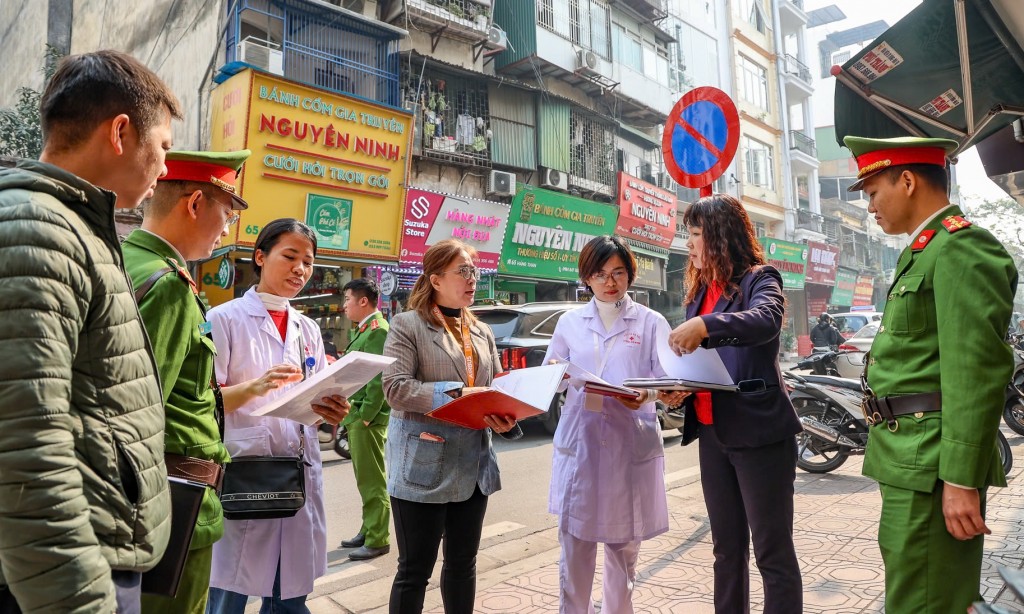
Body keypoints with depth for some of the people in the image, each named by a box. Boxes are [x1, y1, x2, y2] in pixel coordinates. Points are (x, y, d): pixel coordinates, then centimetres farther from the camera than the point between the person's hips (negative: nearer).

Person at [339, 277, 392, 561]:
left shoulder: (378, 329, -14)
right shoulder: (365, 329, 16)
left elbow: (379, 378, -20)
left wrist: (365, 416, -19)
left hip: (367, 418, -10)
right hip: (356, 416, 10)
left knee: (372, 480, -2)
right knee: (364, 479, 17)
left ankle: (377, 540, 7)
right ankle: (368, 530, 28)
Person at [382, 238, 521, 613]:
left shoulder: (482, 333, 14)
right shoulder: (408, 325, -6)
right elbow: (395, 388, -16)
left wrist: (504, 416, -11)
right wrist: (458, 394, -23)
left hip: (473, 466, 6)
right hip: (423, 469, -6)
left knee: (463, 562, 17)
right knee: (415, 569, 5)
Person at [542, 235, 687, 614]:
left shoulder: (651, 322, 4)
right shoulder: (569, 322, 10)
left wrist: (646, 395, -22)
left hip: (632, 446, -1)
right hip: (579, 443, 1)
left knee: (624, 546, 11)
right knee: (574, 546, 2)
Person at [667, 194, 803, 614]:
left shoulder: (759, 279, -6)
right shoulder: (700, 293, 14)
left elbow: (766, 321, -28)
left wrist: (704, 325, -41)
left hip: (758, 431, -7)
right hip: (712, 433, 7)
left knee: (772, 550, 2)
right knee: (727, 548, 17)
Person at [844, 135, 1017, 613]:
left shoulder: (961, 249, -12)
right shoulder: (923, 252, 19)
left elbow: (978, 370, -21)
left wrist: (961, 480, -22)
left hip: (933, 462, -10)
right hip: (910, 456, 10)